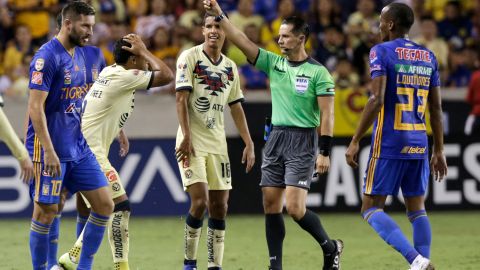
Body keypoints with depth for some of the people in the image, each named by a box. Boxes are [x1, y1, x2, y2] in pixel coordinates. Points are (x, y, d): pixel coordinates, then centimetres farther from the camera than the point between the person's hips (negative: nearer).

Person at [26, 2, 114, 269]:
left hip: (79, 147, 8)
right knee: (46, 212, -2)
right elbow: (35, 107, -19)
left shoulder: (82, 54, 11)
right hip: (51, 149, -8)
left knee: (104, 205, 4)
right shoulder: (47, 57, -15)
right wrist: (49, 151, -22)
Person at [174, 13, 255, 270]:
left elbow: (236, 107, 16)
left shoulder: (230, 67, 12)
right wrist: (186, 137, -18)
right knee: (199, 201, -14)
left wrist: (249, 143, 10)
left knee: (219, 207, 2)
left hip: (218, 143, 5)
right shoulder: (189, 57, -5)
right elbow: (181, 98, -10)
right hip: (193, 142, -5)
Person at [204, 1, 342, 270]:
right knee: (271, 205, 2)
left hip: (303, 141, -6)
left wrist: (325, 152, -14)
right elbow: (242, 41, 3)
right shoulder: (273, 63, 8)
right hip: (276, 138, 6)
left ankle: (330, 248, 10)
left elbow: (327, 114, -9)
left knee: (295, 208, -13)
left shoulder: (318, 72, -7)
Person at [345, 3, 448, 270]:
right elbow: (436, 108, 11)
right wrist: (439, 151, 17)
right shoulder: (428, 56, 11)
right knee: (417, 209, 12)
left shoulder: (382, 51, -6)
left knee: (372, 209, -1)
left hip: (389, 145, -6)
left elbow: (377, 100, -15)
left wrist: (355, 141, -12)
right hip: (419, 146, 6)